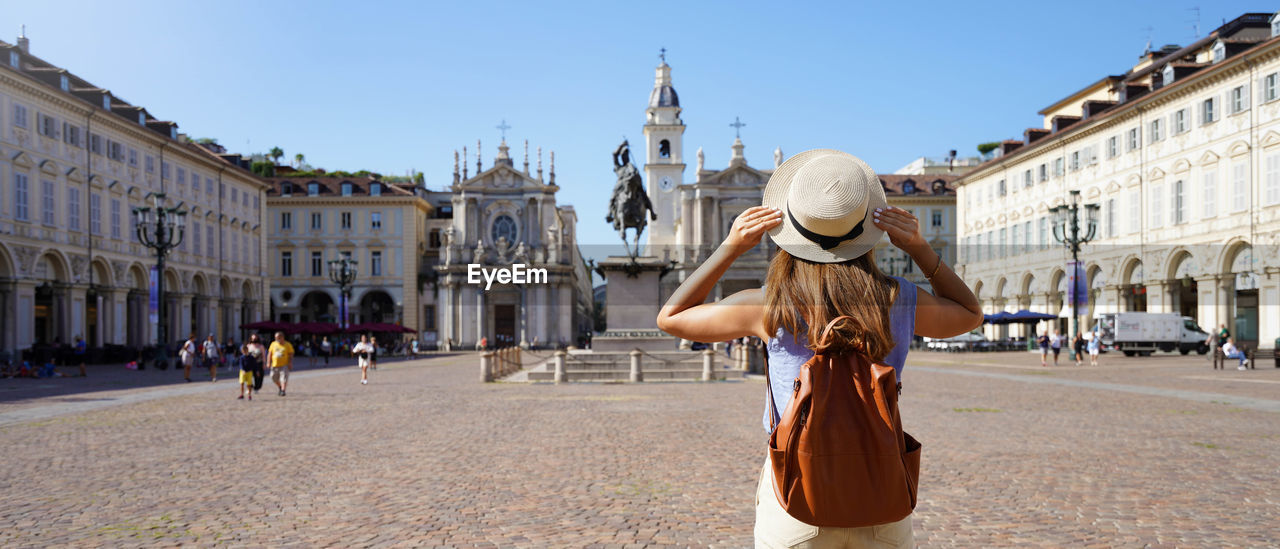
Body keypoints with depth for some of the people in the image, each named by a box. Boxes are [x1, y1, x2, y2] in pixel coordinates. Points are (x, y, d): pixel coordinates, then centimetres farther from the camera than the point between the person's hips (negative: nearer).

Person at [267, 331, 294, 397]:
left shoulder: (288, 345, -1)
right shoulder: (273, 344, 7)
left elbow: (291, 355, -2)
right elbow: (269, 354, 10)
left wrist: (290, 363, -11)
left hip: (284, 365, -4)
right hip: (275, 365, 4)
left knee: (284, 378, -12)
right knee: (274, 378, 8)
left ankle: (283, 390, -12)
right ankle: (280, 387, 32)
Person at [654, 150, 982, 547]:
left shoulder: (770, 307, -13)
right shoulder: (898, 301, -6)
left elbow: (670, 317, 2)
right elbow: (971, 314, 17)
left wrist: (730, 248, -2)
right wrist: (921, 250, 4)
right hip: (880, 500, 2)